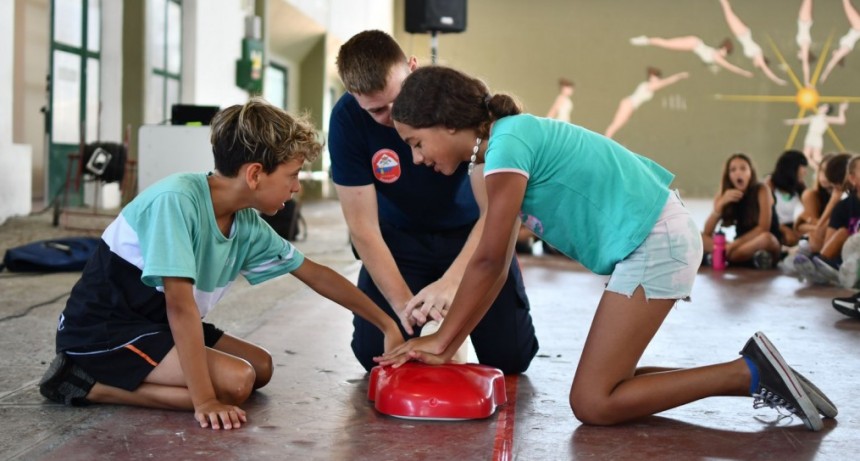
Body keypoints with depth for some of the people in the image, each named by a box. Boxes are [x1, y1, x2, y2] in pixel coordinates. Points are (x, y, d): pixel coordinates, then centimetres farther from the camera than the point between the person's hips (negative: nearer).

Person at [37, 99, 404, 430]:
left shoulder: (247, 225, -4)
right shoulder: (177, 200, -27)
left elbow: (315, 274, 7)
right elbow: (181, 303, -30)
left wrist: (387, 324, 8)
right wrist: (205, 401, -30)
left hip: (156, 323, 9)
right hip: (99, 330, -9)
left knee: (261, 366, 7)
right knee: (236, 381, -19)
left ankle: (116, 374, 6)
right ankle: (85, 383, -9)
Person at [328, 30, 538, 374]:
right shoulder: (347, 119, -23)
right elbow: (363, 227, -20)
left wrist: (451, 281, -42)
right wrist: (404, 303, -30)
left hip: (472, 232, 0)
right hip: (400, 236, 1)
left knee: (511, 356, -7)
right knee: (376, 355, -11)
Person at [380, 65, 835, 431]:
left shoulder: (507, 141, -15)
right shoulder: (496, 154, 14)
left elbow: (488, 261, -17)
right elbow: (498, 266, 15)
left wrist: (442, 342, -10)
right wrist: (448, 339, 11)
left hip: (655, 242, -10)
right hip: (657, 238, 10)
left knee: (593, 403, -6)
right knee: (605, 381, 13)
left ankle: (748, 372, -5)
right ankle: (755, 375, 13)